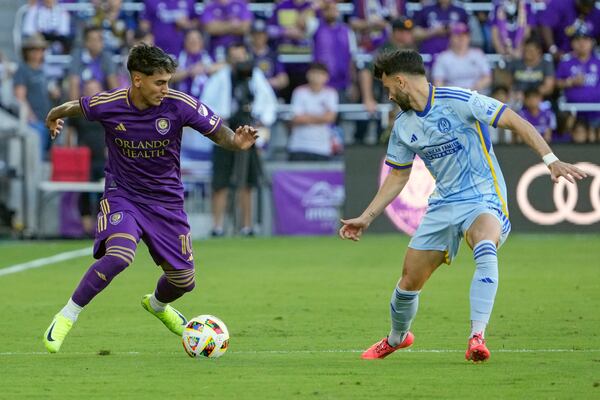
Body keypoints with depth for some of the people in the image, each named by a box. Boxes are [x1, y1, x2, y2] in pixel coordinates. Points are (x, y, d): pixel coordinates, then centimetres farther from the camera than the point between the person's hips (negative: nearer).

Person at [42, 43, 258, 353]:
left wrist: (236, 142, -31)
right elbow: (74, 107, 5)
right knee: (120, 255, -32)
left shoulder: (180, 105, -16)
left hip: (166, 199, 3)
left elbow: (218, 132, -8)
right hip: (122, 196, -3)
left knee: (183, 280, 8)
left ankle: (157, 304, 47)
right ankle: (66, 318, -18)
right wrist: (54, 117, 25)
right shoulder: (108, 105, -17)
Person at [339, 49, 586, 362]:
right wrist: (366, 218, 15)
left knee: (485, 249, -39)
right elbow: (397, 177, 20)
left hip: (483, 200, -6)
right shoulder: (403, 126, 7)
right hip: (443, 205, 6)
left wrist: (550, 160, -25)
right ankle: (397, 338, 38)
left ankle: (477, 337, -44)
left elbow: (516, 123, -15)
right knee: (409, 281, 7)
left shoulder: (458, 101, -15)